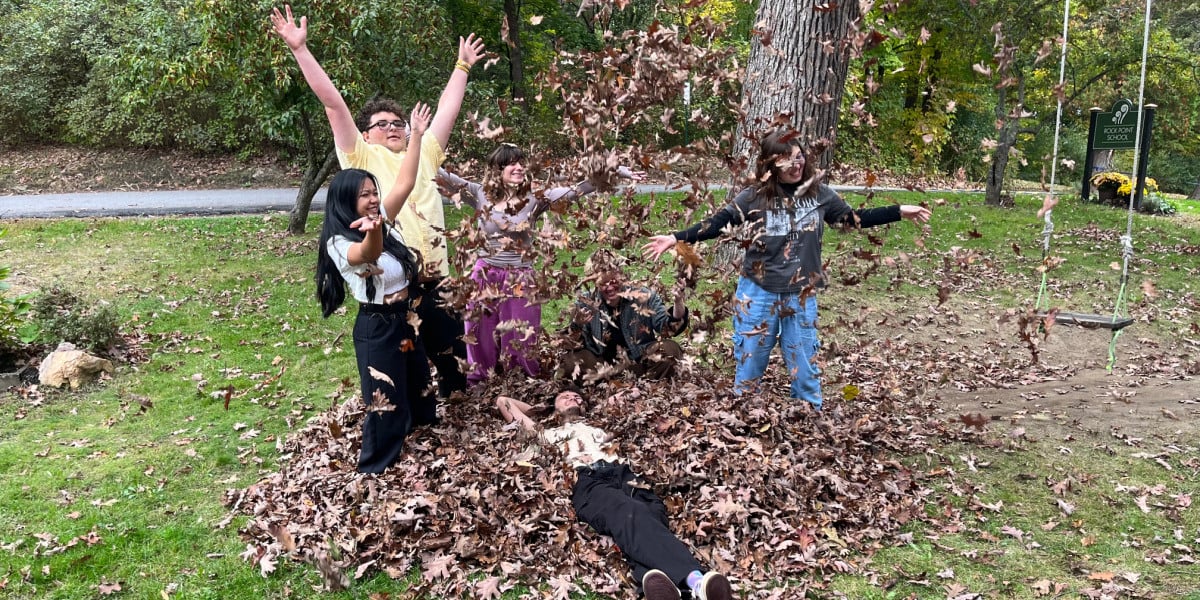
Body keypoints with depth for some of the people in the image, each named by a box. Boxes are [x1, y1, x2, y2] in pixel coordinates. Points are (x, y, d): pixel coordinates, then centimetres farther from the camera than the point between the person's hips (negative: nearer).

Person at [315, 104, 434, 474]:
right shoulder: (340, 243, -20)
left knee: (418, 390, 22)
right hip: (376, 327, -8)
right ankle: (374, 469, 17)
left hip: (405, 318, 8)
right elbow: (366, 254, -43)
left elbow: (405, 183, 2)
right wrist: (372, 232, -66)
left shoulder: (383, 221, 3)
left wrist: (417, 136, 0)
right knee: (385, 401, -1)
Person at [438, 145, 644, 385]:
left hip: (520, 282, -1)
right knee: (482, 345, 12)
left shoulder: (534, 199, -4)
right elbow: (446, 177, -8)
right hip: (485, 278, 1)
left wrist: (617, 172, -18)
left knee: (519, 347, 7)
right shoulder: (481, 195, -2)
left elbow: (575, 190, -10)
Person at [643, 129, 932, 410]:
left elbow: (854, 218, 10)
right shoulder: (754, 197, -8)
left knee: (805, 368, 12)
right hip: (758, 294, -1)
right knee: (749, 365, 9)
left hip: (801, 296, 2)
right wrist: (677, 238, -20)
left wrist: (900, 211, 7)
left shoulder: (819, 193, 0)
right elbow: (718, 223, -10)